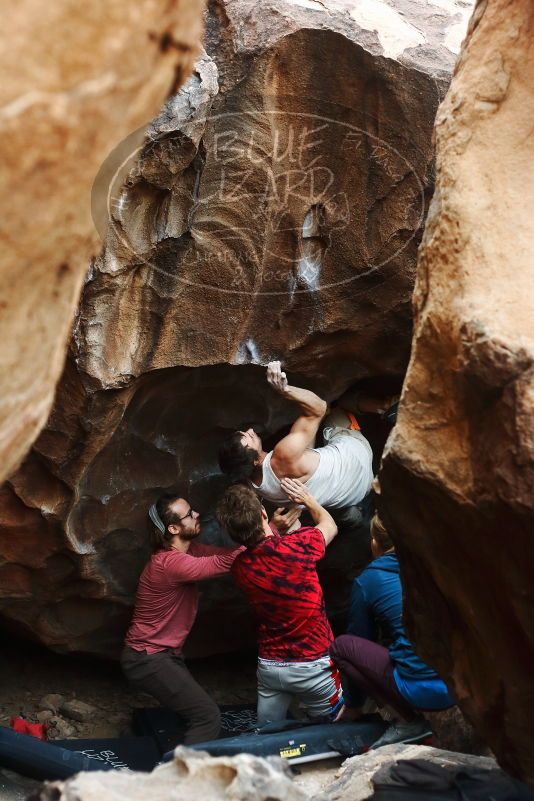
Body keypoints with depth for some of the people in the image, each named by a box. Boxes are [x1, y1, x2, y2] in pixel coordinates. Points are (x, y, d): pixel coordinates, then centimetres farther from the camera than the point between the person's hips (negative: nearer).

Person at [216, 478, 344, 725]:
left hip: (268, 665, 4)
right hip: (312, 665, -4)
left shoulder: (240, 567, -8)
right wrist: (307, 499, 15)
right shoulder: (299, 545, -22)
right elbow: (329, 525, 3)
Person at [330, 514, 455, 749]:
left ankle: (408, 720, 2)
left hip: (421, 689, -6)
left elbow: (360, 638, 18)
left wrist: (353, 704, 32)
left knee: (340, 646, 9)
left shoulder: (366, 582, 4)